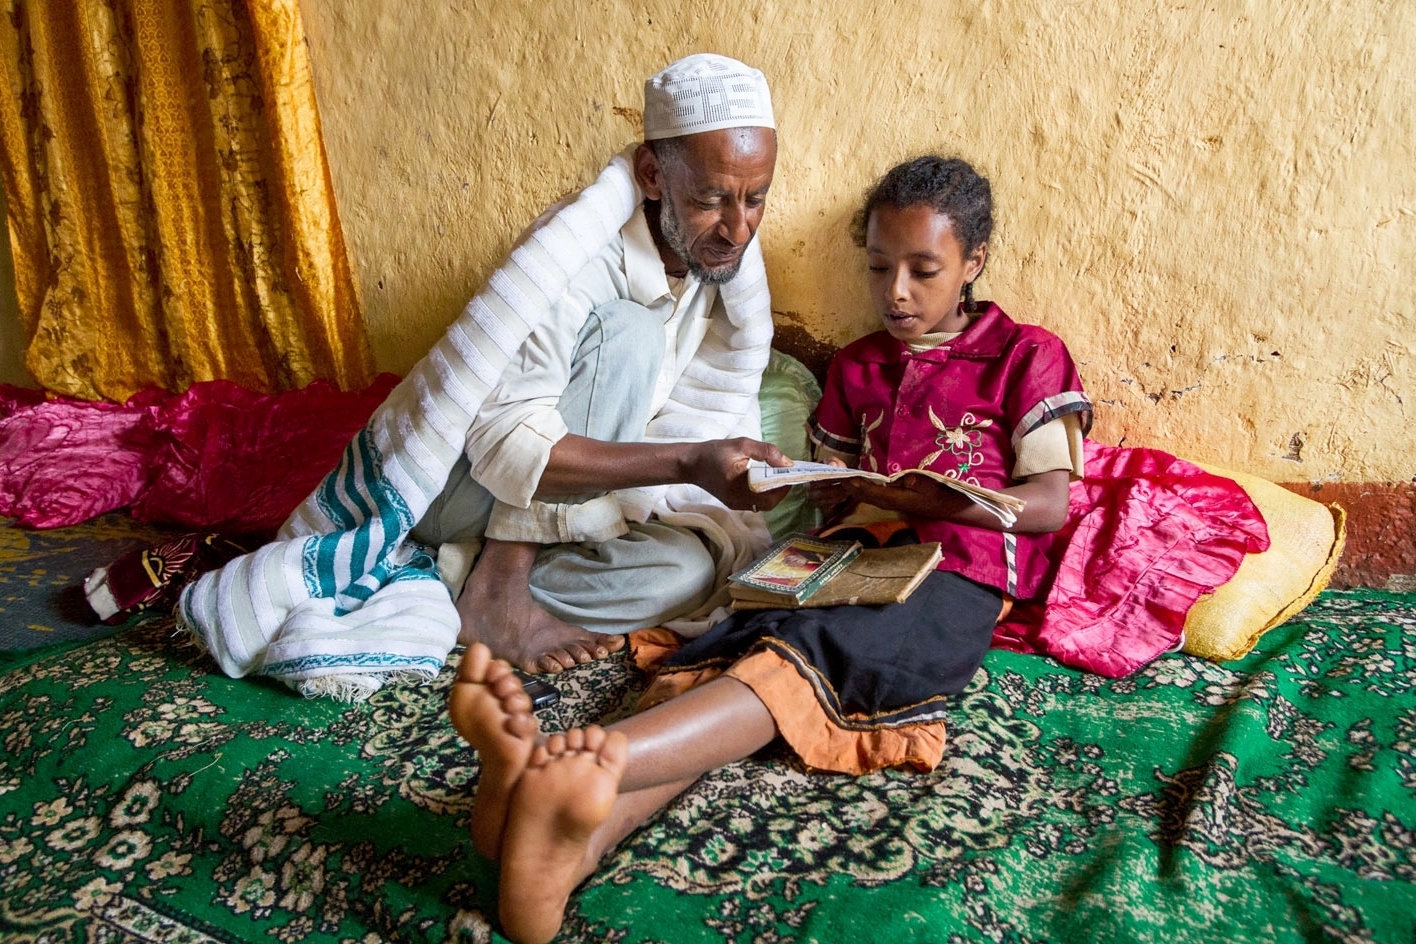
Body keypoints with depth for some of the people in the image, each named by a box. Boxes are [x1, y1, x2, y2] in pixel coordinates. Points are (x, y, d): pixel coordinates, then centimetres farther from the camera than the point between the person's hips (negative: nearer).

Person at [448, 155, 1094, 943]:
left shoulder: (1027, 356, 11)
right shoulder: (855, 368, 27)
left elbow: (1048, 504, 0)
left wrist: (914, 495, -15)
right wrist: (821, 494, 0)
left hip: (952, 581, -4)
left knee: (804, 647, -37)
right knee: (713, 658, -28)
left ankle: (583, 764, -60)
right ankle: (565, 854, -53)